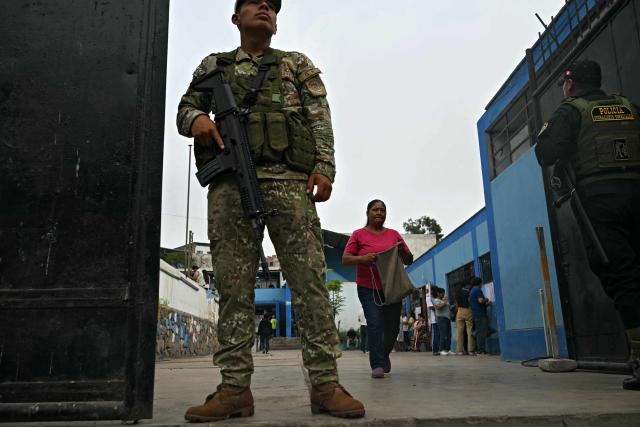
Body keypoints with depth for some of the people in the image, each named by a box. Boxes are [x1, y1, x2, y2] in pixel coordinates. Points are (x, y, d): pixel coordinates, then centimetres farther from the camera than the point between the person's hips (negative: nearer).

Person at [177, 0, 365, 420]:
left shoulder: (298, 64, 22)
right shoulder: (213, 65, 26)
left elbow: (320, 118, 11)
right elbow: (184, 109, 21)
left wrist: (325, 167, -6)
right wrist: (197, 119, -5)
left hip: (288, 180, -1)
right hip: (229, 183, 2)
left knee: (309, 279, -9)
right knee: (233, 285, -3)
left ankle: (325, 384, -6)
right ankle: (235, 388, 0)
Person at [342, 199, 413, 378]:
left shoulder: (394, 234, 10)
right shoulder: (359, 234, 2)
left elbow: (409, 260, 12)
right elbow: (345, 259, -3)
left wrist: (403, 250, -11)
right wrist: (363, 258, -22)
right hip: (368, 289, -3)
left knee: (392, 327, 8)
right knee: (375, 325, -14)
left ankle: (384, 355, 36)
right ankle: (377, 365, -6)